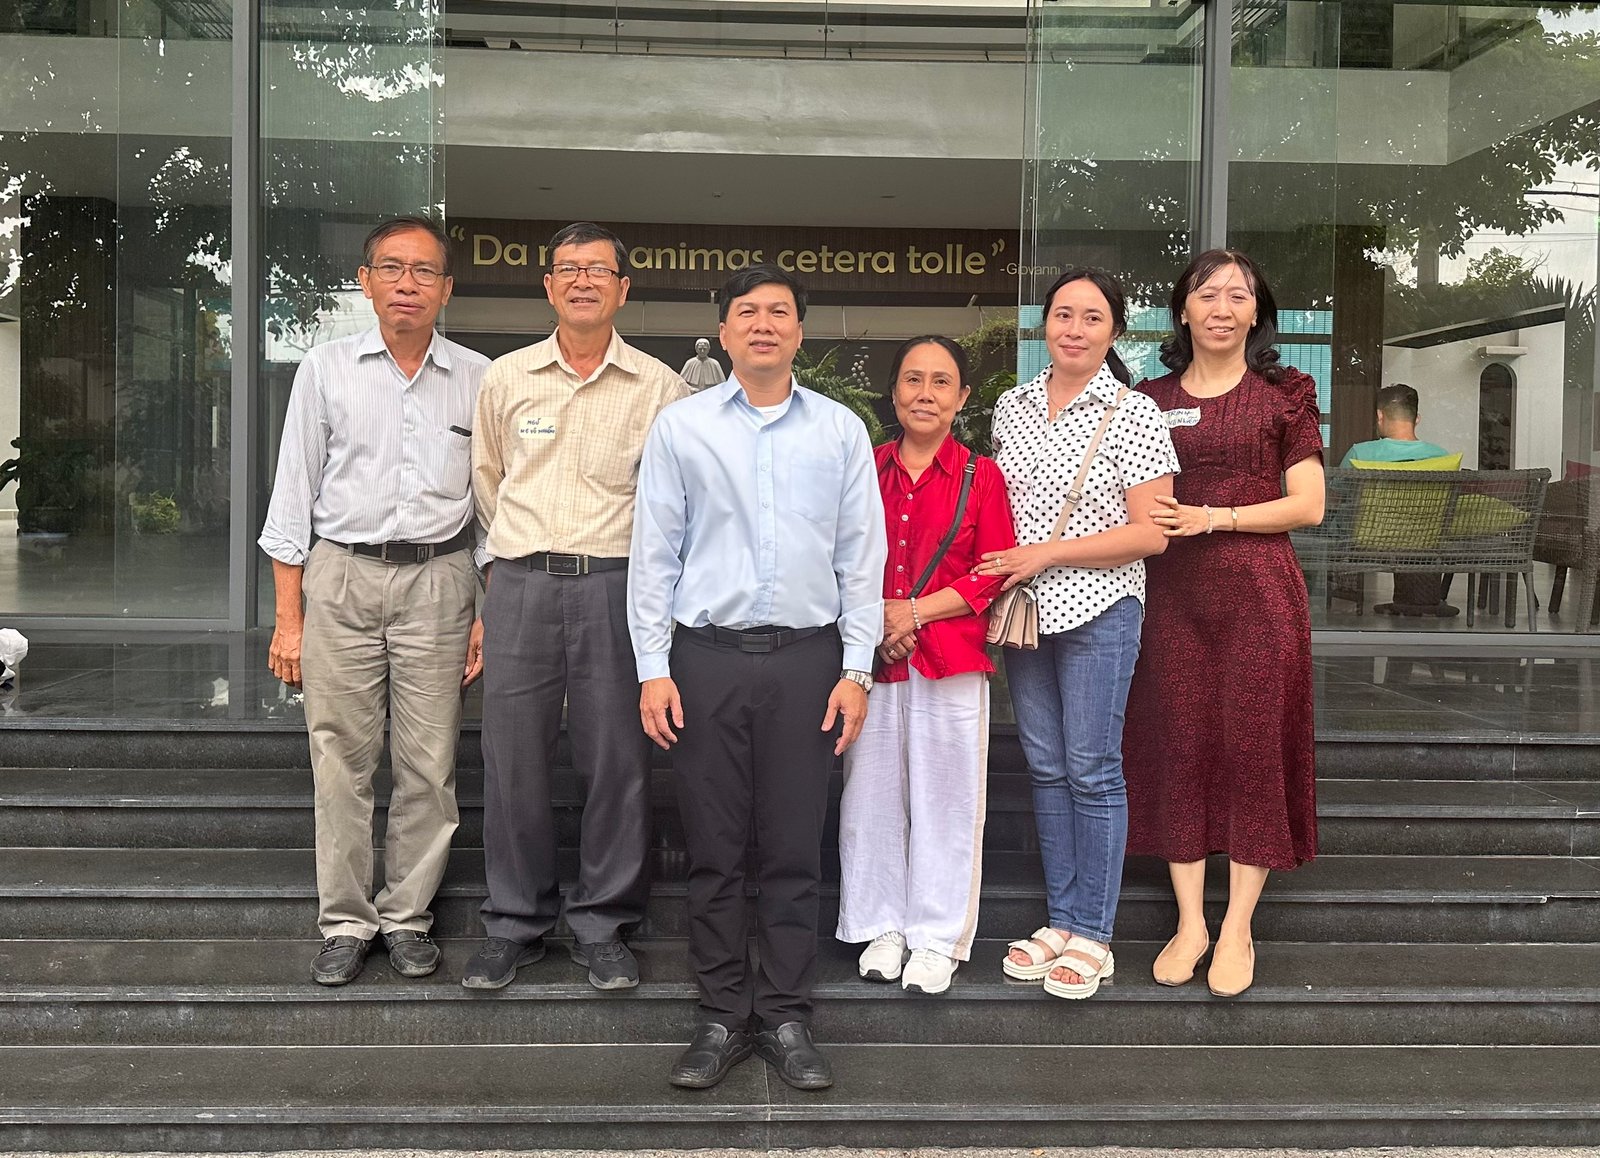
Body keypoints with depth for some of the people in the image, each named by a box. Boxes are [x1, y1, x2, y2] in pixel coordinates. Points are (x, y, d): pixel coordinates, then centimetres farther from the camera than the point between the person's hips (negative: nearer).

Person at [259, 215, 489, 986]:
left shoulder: (477, 379, 5)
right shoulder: (326, 369, 5)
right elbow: (294, 493, 5)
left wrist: (490, 614, 2)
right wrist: (288, 619, 0)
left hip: (437, 580, 0)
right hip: (341, 576, 0)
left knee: (428, 763, 4)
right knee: (341, 761, 3)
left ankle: (408, 916, 19)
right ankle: (345, 923, 16)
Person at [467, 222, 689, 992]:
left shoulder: (658, 387, 3)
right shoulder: (506, 378, 9)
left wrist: (619, 559, 10)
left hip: (617, 586, -1)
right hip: (521, 587, 2)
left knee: (617, 760, 1)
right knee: (514, 760, 4)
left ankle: (603, 926, 16)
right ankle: (515, 923, 18)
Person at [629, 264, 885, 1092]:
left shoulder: (841, 431, 8)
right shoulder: (680, 427, 6)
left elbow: (861, 556, 7)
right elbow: (654, 553, 5)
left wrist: (856, 669, 1)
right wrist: (652, 667, -1)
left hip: (806, 656, 0)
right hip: (707, 654, 0)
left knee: (793, 848, 5)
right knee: (712, 847, 5)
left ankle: (785, 1017, 18)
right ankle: (723, 1016, 19)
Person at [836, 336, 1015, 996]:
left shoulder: (980, 476, 2)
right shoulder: (866, 469, 8)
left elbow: (995, 574, -3)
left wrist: (915, 611, -12)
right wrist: (872, 622, -7)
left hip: (951, 659, -2)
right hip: (872, 659, 2)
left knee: (946, 797, 4)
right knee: (872, 793, 7)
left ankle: (939, 937, 17)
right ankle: (883, 926, 23)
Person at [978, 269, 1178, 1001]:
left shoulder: (1132, 414, -7)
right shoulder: (1012, 406, 8)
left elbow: (1150, 534, -11)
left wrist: (1048, 553, -15)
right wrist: (999, 570, 4)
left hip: (1097, 611, -5)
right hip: (1023, 608, 5)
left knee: (1092, 770, 1)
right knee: (1045, 767, 12)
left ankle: (1092, 938, 13)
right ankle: (1061, 920, 24)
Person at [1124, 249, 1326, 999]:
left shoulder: (1284, 394, 4)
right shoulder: (1151, 400, 11)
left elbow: (1308, 505, -3)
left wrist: (1212, 517, -12)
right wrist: (1149, 519, -7)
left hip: (1257, 590, -2)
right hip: (1172, 592, 3)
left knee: (1253, 748, 1)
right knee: (1176, 747, 4)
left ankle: (1237, 929, 13)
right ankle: (1189, 922, 16)